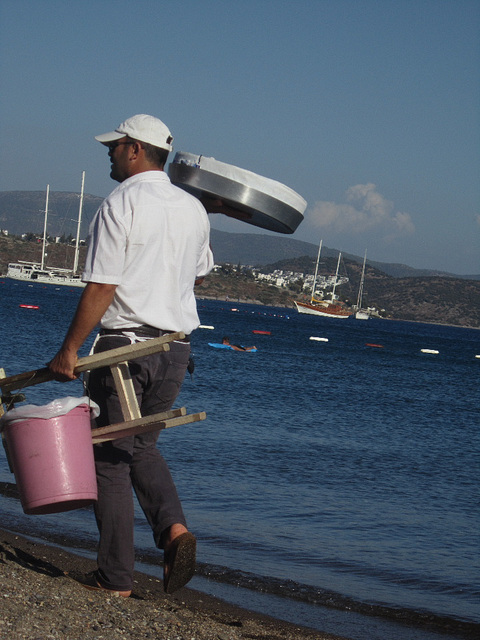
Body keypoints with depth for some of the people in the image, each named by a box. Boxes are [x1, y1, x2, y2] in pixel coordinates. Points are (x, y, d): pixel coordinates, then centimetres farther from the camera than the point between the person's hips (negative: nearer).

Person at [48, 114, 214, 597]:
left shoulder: (120, 206, -12)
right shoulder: (193, 209, 8)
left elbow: (100, 288, -16)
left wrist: (68, 350, -12)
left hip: (125, 343, -6)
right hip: (177, 346, 6)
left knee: (110, 456, 3)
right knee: (142, 445, 22)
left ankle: (115, 577, 4)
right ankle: (173, 527, -1)